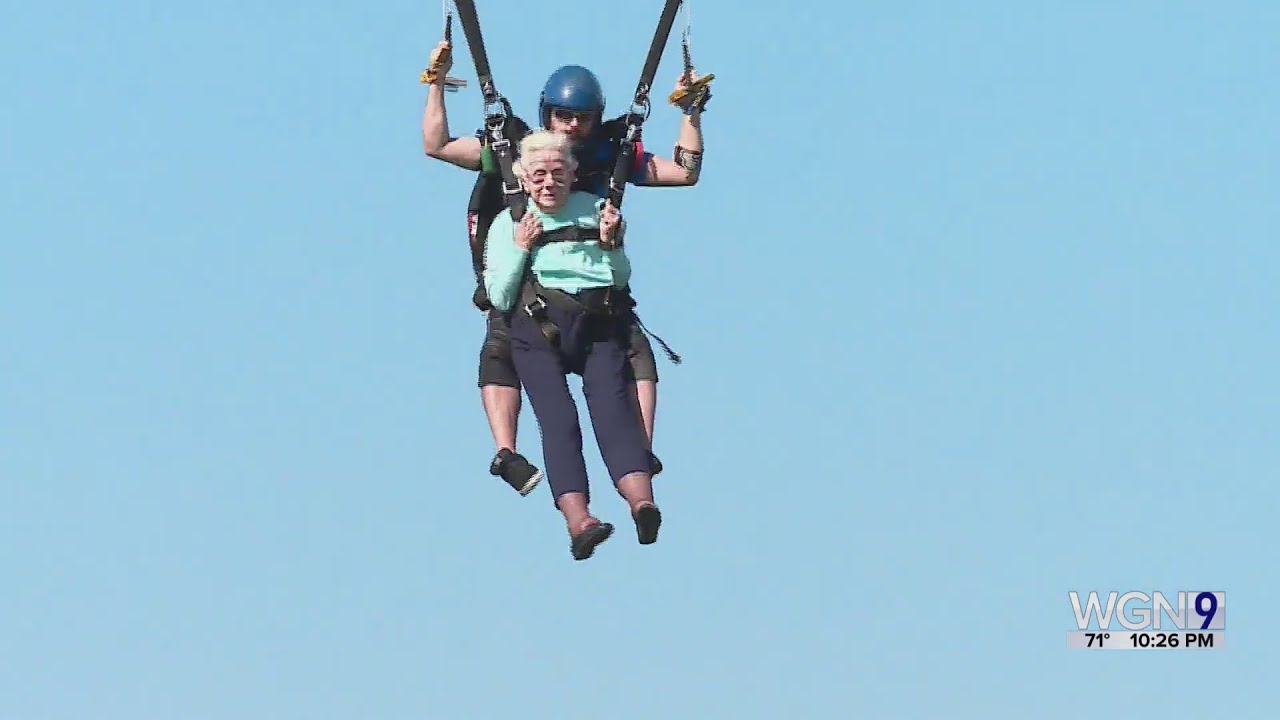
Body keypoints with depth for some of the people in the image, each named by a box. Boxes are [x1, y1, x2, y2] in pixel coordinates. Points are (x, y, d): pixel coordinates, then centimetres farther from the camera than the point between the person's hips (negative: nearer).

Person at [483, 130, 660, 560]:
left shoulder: (596, 210, 21)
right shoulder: (508, 224, 19)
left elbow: (621, 280, 20)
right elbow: (499, 298, 10)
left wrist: (612, 244, 3)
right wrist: (521, 249, 1)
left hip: (599, 325, 1)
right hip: (537, 328, -1)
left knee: (611, 401, -24)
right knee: (557, 414, -22)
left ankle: (642, 503, -45)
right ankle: (578, 521, -41)